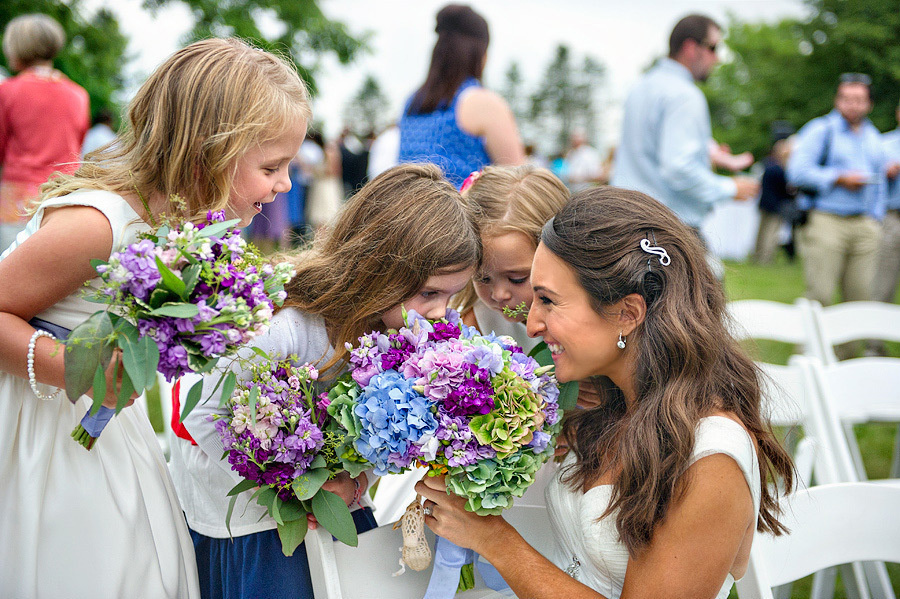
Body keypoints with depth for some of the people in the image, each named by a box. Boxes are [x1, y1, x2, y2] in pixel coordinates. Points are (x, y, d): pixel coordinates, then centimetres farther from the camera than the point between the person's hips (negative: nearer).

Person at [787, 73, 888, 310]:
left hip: (866, 227, 5)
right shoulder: (820, 129, 2)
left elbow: (880, 183, 28)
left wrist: (876, 218, 15)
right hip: (825, 222, -5)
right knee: (820, 298, -10)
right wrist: (839, 179, -10)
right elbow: (797, 172, -10)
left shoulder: (874, 137, 22)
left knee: (862, 298, 0)